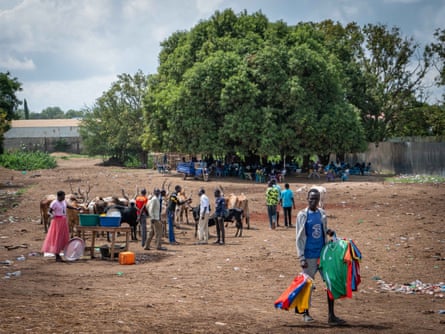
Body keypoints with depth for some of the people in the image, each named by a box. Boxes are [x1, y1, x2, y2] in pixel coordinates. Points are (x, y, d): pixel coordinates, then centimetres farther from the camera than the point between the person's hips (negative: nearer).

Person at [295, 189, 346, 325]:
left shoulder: (322, 214, 6)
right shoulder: (302, 215, -7)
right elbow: (299, 238, -8)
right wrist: (301, 257, -13)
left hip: (323, 254, 5)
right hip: (310, 256, -5)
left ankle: (331, 316, 3)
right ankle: (305, 312, 22)